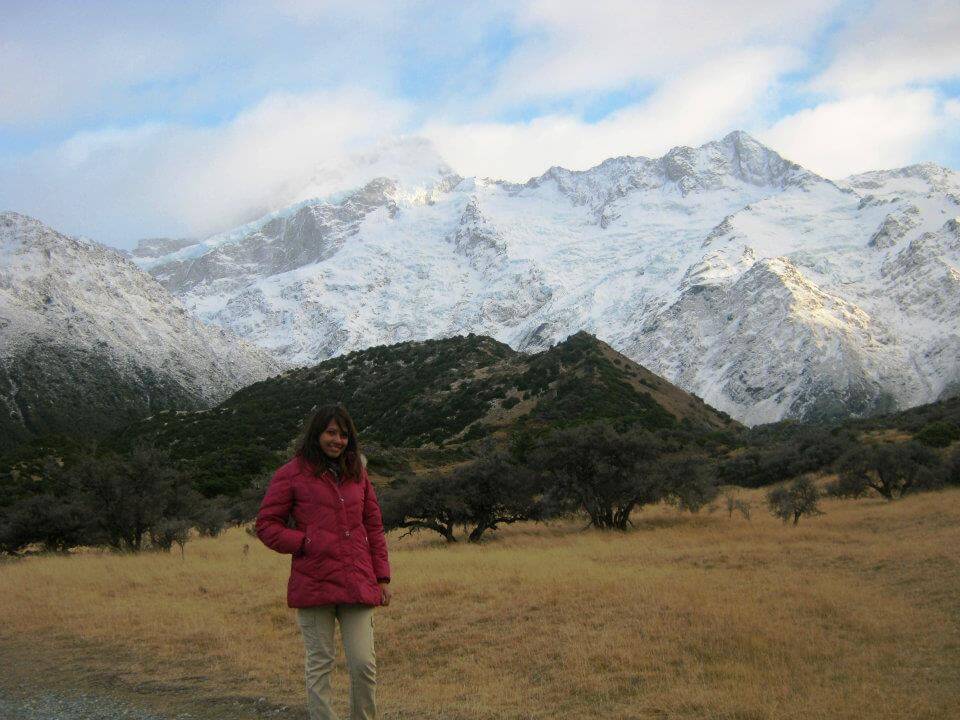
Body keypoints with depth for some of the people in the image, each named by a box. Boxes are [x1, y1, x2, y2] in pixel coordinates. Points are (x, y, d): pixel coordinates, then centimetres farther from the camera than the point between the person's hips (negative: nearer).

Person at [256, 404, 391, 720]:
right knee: (320, 663, 3)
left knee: (364, 663, -2)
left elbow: (374, 526, 19)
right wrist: (306, 543, -10)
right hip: (314, 584, -3)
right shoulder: (292, 475, 2)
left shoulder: (357, 474, 16)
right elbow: (266, 525, 3)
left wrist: (382, 576, 12)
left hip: (357, 584, 3)